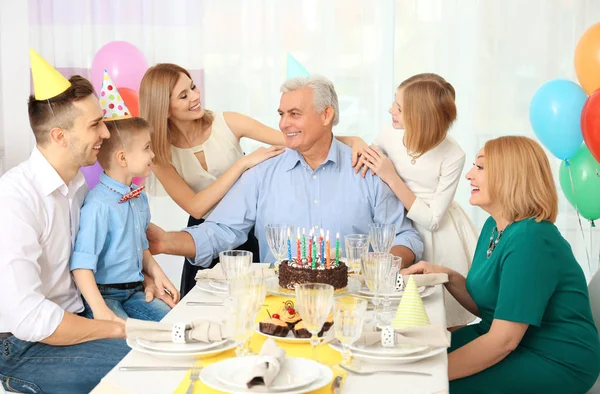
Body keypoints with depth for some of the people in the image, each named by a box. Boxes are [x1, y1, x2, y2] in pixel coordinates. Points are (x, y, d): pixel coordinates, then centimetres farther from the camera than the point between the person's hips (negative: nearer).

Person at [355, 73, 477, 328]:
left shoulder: (453, 156, -19)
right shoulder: (391, 137, -10)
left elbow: (432, 220, -20)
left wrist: (391, 178, -23)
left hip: (441, 243, -3)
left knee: (448, 328, 5)